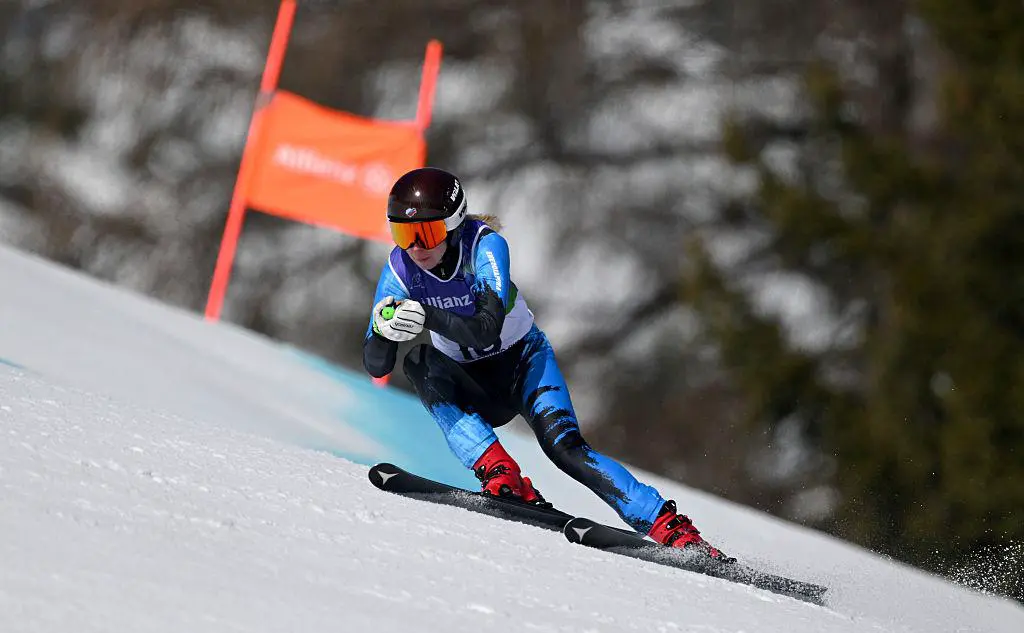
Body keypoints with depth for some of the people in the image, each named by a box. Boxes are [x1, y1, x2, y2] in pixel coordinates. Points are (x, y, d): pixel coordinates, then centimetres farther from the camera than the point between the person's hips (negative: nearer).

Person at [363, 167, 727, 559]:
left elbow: (486, 330, -38)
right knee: (419, 365, -28)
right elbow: (375, 366, -20)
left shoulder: (483, 244, -25)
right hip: (470, 383, 3)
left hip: (523, 362, -3)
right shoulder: (400, 268, -16)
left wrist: (428, 317, -54)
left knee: (562, 445, -25)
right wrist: (384, 329, -43)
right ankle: (500, 474, -37)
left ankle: (673, 530, -25)